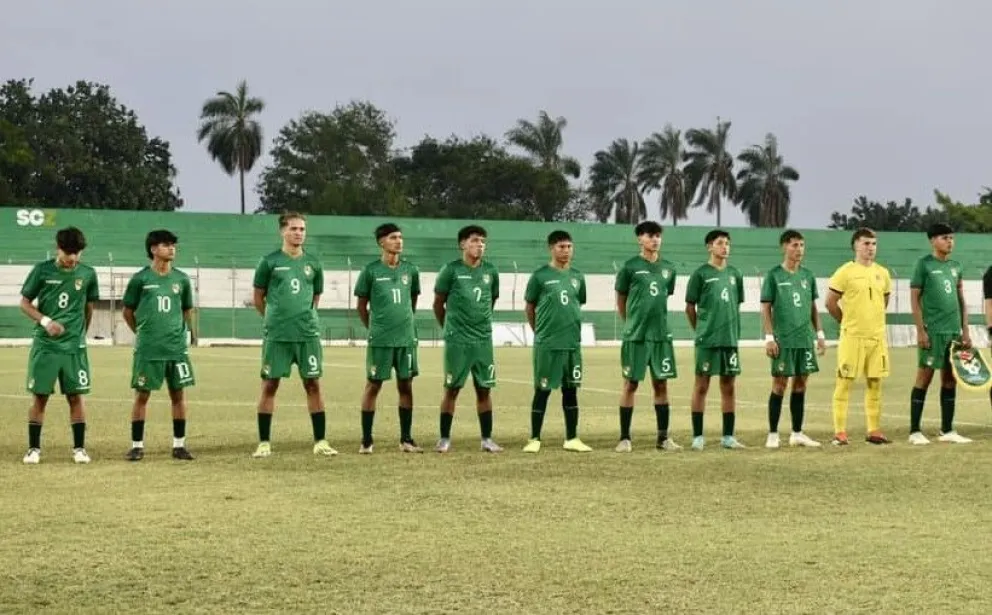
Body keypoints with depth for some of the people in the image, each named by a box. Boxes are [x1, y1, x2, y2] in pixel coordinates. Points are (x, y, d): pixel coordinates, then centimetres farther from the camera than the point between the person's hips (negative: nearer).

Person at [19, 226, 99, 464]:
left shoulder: (87, 274, 1)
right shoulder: (42, 270, -5)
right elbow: (24, 303, -1)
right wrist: (45, 321, -15)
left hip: (74, 347, 1)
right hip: (44, 345, -1)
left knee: (76, 397, 2)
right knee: (40, 396, 1)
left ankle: (79, 448, 10)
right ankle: (34, 448, 10)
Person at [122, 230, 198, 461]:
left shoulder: (181, 279, 6)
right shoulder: (140, 279, -3)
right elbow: (128, 312, 7)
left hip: (177, 347, 3)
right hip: (148, 349, -3)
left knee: (178, 394, 5)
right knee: (142, 395, 1)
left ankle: (179, 445, 13)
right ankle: (137, 445, 9)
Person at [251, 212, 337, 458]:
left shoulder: (313, 263, 9)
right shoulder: (270, 262, 1)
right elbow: (258, 299, 8)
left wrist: (304, 317, 13)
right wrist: (276, 318, 11)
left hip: (308, 333, 2)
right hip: (276, 335, -2)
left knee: (313, 384, 2)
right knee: (269, 385, 1)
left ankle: (320, 442, 7)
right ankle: (264, 443, 8)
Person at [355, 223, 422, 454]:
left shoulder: (410, 269, 7)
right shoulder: (371, 270, -3)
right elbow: (362, 306, 4)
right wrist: (373, 328, 6)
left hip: (406, 338, 3)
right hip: (379, 340, -3)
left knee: (406, 386, 7)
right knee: (373, 386, 0)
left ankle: (406, 439, 15)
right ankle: (366, 441, 6)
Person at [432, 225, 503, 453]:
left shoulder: (491, 271, 7)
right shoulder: (451, 270, -4)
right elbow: (438, 303, 4)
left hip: (484, 340, 3)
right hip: (457, 341, -3)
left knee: (484, 389, 5)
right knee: (452, 389, 1)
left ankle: (487, 439, 11)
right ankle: (445, 439, 8)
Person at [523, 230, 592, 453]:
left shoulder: (577, 277, 8)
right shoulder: (540, 276, -5)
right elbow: (529, 308, 3)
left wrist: (571, 327, 14)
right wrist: (540, 332, 7)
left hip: (573, 343, 4)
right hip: (547, 344, -4)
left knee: (571, 390, 9)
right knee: (542, 390, 0)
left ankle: (572, 438, 16)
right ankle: (534, 439, 8)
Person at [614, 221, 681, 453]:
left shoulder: (668, 267, 8)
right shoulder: (630, 266, -3)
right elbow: (620, 300, 5)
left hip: (661, 335, 4)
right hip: (635, 335, -4)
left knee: (661, 384, 6)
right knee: (631, 383, 1)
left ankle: (663, 437, 12)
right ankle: (625, 438, 6)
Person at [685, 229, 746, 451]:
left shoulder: (734, 274, 11)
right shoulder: (700, 274, -2)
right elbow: (690, 308, 1)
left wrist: (734, 330, 14)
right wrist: (701, 330, 5)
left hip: (731, 339, 5)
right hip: (707, 340, -4)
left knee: (729, 387, 7)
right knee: (701, 386, 0)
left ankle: (728, 436, 13)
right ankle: (698, 436, 4)